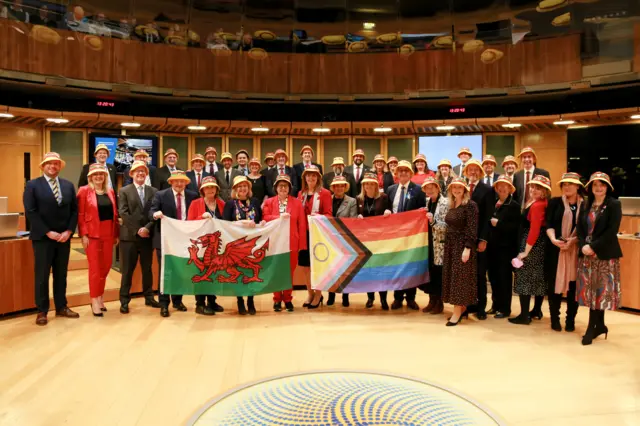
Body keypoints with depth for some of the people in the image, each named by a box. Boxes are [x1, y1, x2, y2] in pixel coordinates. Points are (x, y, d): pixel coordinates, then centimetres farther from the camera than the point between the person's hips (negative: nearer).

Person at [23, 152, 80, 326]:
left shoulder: (68, 185, 9)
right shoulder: (32, 185, -3)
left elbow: (74, 210, 7)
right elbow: (30, 212, -10)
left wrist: (69, 231, -6)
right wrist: (48, 232, -15)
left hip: (64, 237, 4)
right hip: (42, 238, -4)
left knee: (61, 274, 11)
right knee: (42, 275, 4)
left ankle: (61, 307, 21)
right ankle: (42, 311, 14)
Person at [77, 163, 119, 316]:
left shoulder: (110, 191, 11)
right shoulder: (84, 191, -3)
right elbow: (80, 215, -6)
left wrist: (116, 233, 8)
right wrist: (83, 234, -13)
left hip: (108, 234, 5)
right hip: (92, 234, -5)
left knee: (106, 266, 9)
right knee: (95, 268, 1)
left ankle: (100, 297, 25)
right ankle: (95, 301, 12)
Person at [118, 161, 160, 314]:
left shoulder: (153, 191, 8)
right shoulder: (124, 191, 3)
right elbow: (123, 213, -7)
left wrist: (147, 228, -14)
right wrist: (137, 230, -14)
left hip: (148, 235, 2)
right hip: (129, 236, -2)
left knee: (147, 268, 12)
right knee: (128, 270, 2)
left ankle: (149, 297, 23)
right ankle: (124, 301, 11)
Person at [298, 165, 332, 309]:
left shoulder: (325, 193, -5)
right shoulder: (301, 193, 11)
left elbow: (329, 214, -9)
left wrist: (318, 216, -29)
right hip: (304, 232, 5)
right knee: (305, 264, 9)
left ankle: (318, 295, 17)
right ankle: (310, 293, 25)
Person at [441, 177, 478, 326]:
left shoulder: (470, 205, -11)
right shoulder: (451, 205, 12)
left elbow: (472, 228, -17)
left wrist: (467, 248, -23)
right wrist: (446, 245, 12)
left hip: (462, 245, -8)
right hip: (450, 245, 8)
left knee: (460, 276, -4)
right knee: (452, 276, 9)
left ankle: (457, 312, 3)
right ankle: (462, 308, 19)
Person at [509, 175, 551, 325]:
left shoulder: (536, 206, -19)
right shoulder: (536, 203, 11)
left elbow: (534, 230, -23)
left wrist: (526, 251, -21)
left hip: (532, 244, -10)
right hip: (540, 245, 10)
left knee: (524, 277, -5)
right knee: (538, 278, 16)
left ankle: (524, 315, -2)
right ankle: (537, 310, 28)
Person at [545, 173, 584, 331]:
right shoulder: (555, 202, 4)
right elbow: (549, 224, -3)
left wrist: (573, 240, -16)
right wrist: (553, 239, -19)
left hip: (576, 250, 0)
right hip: (556, 249, 0)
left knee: (573, 284, 5)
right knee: (555, 283, 2)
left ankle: (570, 320, 16)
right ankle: (555, 319, 12)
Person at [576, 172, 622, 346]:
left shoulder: (614, 204, -4)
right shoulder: (586, 205, 11)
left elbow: (612, 230, -14)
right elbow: (580, 228, 7)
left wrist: (594, 247, -18)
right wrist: (583, 246, -9)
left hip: (605, 254, -5)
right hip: (587, 254, 5)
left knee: (601, 289, -1)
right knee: (590, 289, 7)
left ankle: (592, 328, 6)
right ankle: (599, 325, 20)